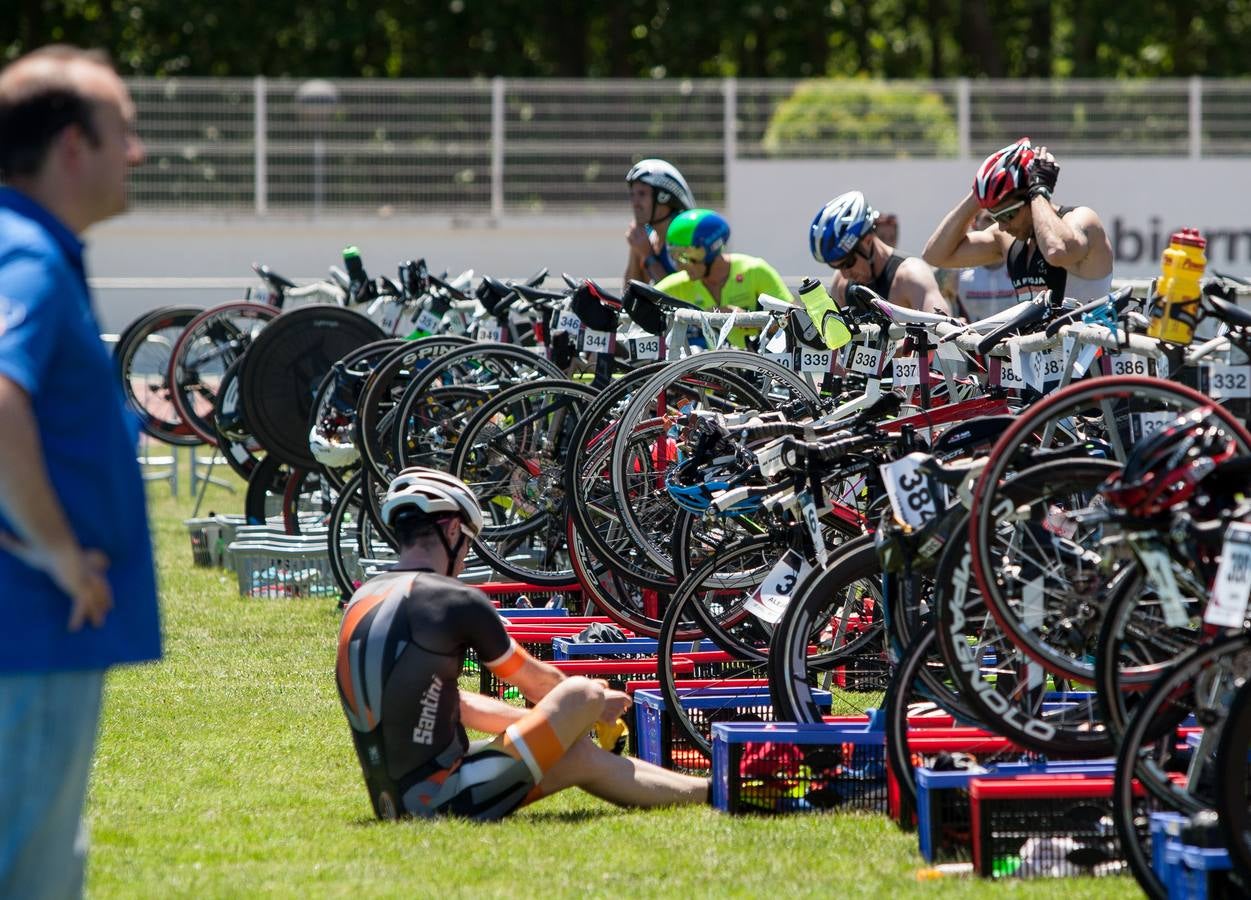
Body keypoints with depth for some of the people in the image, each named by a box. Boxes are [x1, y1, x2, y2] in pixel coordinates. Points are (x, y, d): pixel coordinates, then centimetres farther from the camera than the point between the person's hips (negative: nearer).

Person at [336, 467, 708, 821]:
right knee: (583, 694, 2)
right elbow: (536, 681, 5)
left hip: (393, 804, 8)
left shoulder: (362, 602, 14)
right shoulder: (456, 600, -11)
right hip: (442, 801, -8)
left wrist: (559, 716, 23)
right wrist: (592, 702, 26)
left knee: (582, 757, 20)